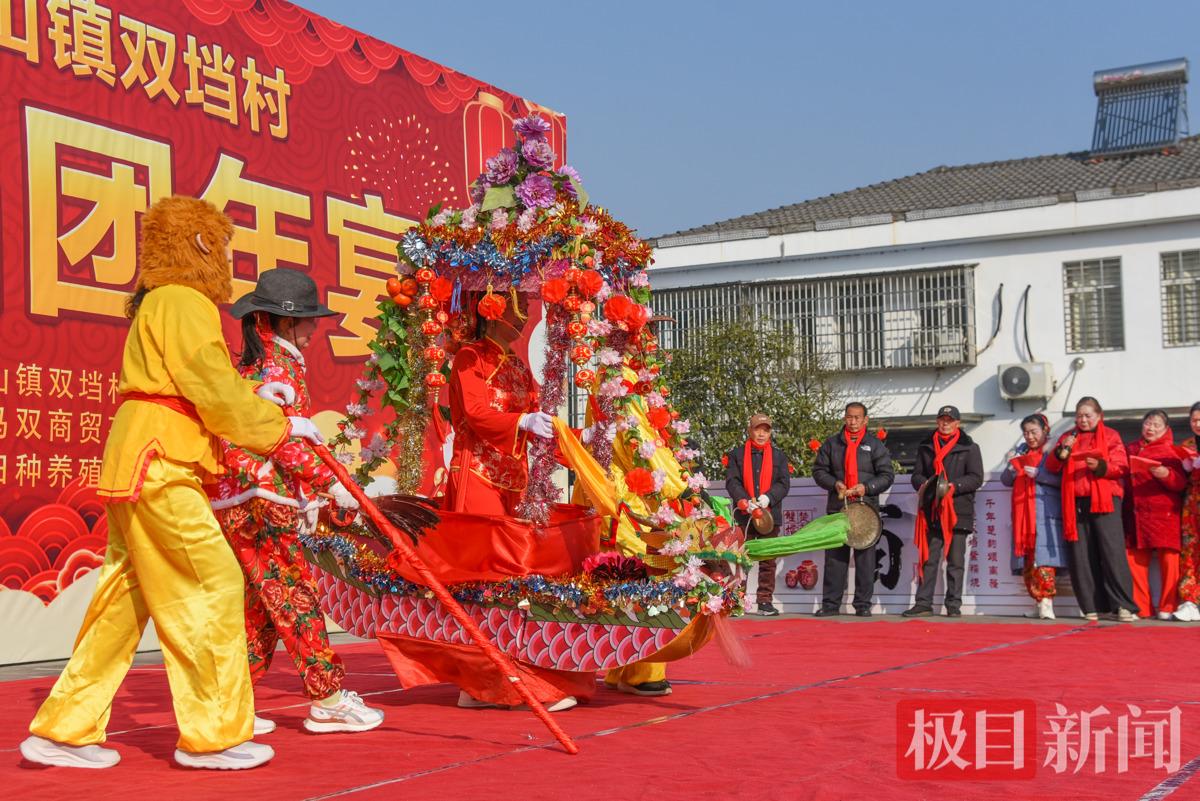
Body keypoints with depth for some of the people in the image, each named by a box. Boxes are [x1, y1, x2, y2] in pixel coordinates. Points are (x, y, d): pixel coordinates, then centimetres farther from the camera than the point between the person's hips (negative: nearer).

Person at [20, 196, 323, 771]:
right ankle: (213, 734, -2)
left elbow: (204, 390, 21)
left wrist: (261, 403, 14)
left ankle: (64, 730, 16)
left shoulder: (160, 304, 23)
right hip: (159, 465, -10)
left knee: (125, 595, 12)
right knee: (212, 586, -7)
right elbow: (216, 393, -14)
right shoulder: (184, 302, -10)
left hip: (140, 465, 10)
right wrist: (281, 427, -4)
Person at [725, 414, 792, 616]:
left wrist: (768, 497, -15)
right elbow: (732, 481, -2)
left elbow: (784, 483, 4)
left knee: (768, 561, 2)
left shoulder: (778, 456, 13)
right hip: (744, 516, -1)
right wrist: (746, 501, -18)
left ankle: (765, 601, 6)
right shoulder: (736, 455, 8)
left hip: (770, 515, 1)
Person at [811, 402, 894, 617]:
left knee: (865, 556, -1)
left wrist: (867, 488, -12)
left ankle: (863, 605, 6)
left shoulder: (875, 445, 6)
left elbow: (887, 475, 3)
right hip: (837, 508, 1)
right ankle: (830, 603, 6)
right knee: (835, 555, 1)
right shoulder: (831, 444, 11)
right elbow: (819, 470, 12)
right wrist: (834, 483, -7)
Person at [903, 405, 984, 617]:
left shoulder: (969, 447, 6)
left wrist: (954, 486, -16)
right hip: (931, 512, 2)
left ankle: (953, 605, 7)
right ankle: (923, 603, 4)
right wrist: (923, 485, -7)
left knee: (955, 562, 1)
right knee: (928, 559, 1)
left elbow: (976, 478, -2)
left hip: (958, 512, -2)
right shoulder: (926, 447, 16)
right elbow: (917, 474, 16)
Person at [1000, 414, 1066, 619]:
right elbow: (1006, 481, 18)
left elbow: (1062, 478, -8)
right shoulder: (1021, 451, 21)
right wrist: (1011, 466, -1)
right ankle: (1039, 603, 4)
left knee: (1043, 558, -14)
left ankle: (1046, 603, -17)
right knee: (1027, 562, 0)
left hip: (1046, 513, -5)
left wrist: (1038, 474, -15)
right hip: (1023, 513, 6)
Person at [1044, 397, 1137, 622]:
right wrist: (1062, 450, -7)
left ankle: (1124, 606, -11)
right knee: (1081, 556, 0)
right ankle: (1091, 607, 4)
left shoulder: (1110, 436, 9)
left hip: (1104, 500, -3)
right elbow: (1051, 467, 12)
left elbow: (1122, 466, 0)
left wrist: (1100, 466, -18)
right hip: (1075, 503, 3)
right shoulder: (1067, 437, 19)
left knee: (1112, 551, -10)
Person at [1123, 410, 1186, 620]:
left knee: (1169, 559, -7)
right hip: (1136, 514, 4)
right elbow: (1124, 478, 25)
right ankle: (1140, 607, 9)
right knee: (1135, 560, 1)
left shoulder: (1170, 450, 3)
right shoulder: (1132, 449, 17)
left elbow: (1181, 483, -6)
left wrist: (1165, 474, -26)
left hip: (1164, 514, -4)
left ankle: (1168, 608, 0)